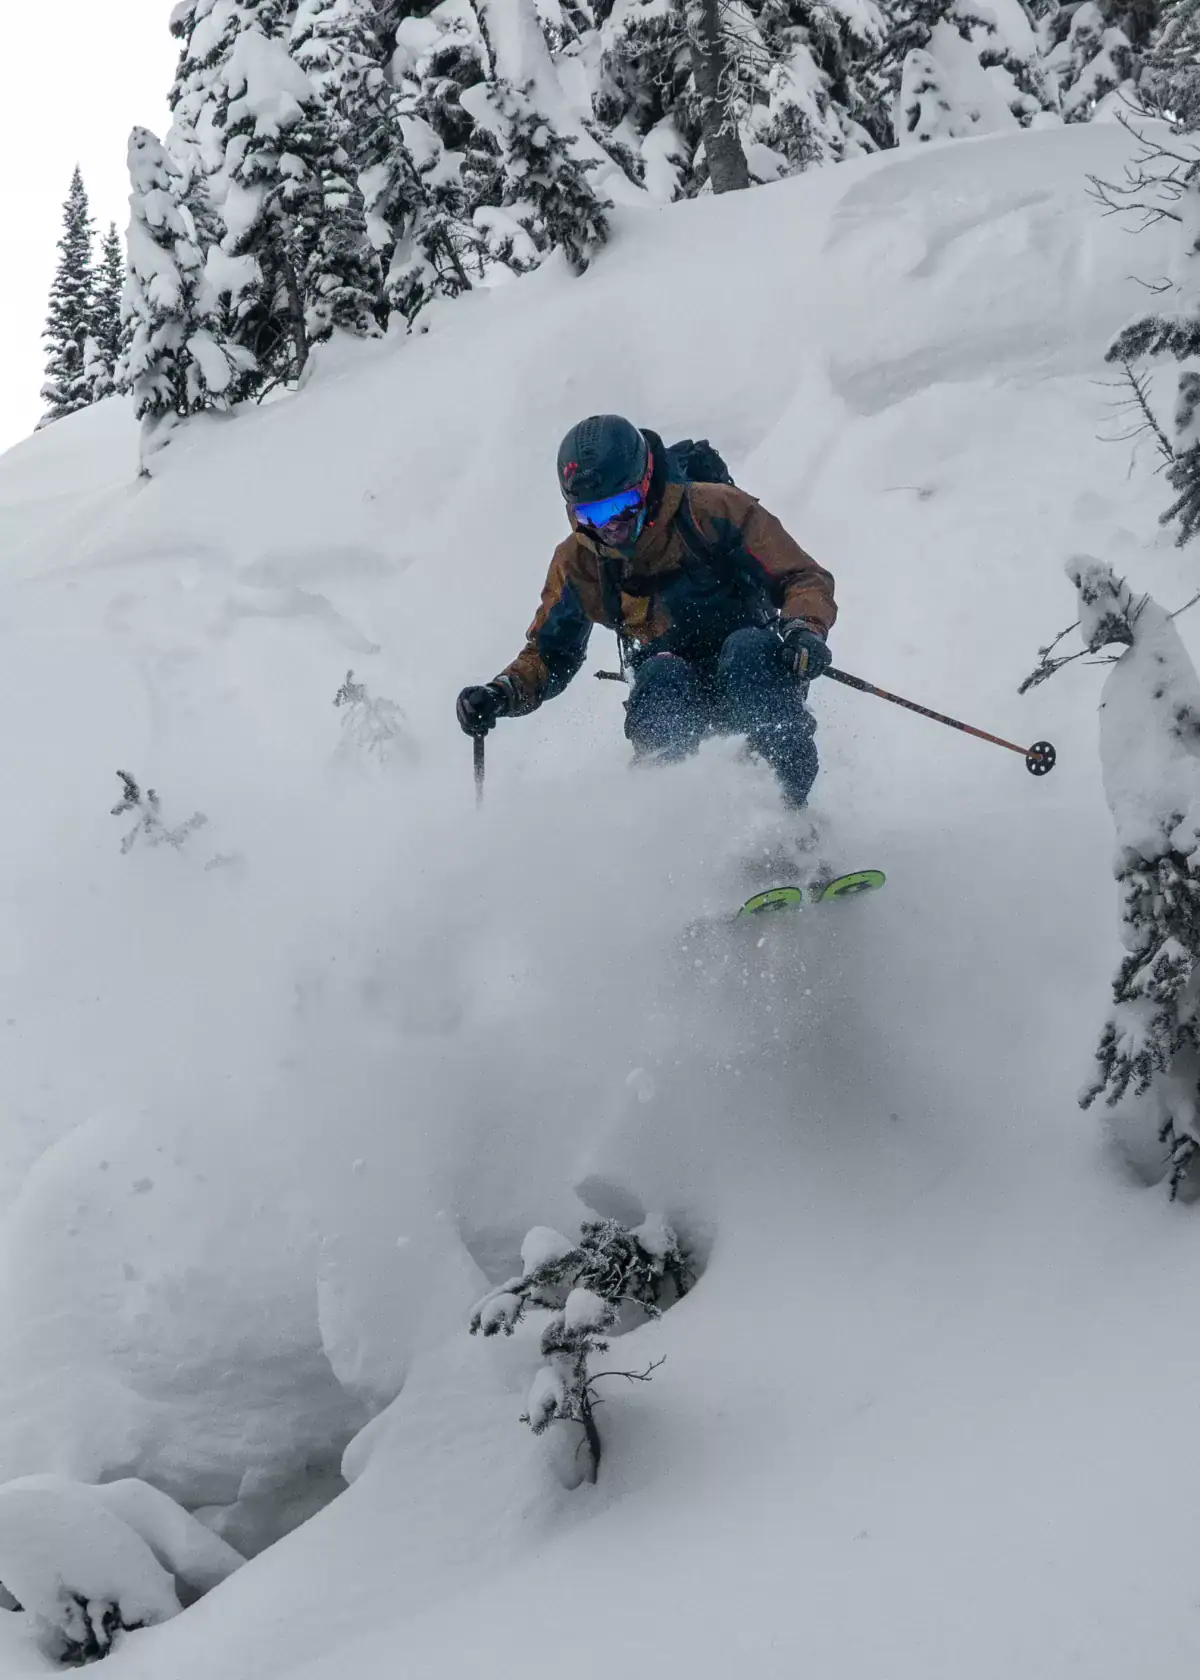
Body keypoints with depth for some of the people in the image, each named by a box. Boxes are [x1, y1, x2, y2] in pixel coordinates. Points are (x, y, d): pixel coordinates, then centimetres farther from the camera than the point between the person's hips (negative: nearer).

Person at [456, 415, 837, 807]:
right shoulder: (578, 562, -2)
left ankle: (795, 809, -32)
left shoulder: (713, 510, -13)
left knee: (747, 648, -35)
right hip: (678, 697, 2)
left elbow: (805, 580, -10)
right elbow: (549, 655, 9)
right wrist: (501, 694, -11)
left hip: (756, 675, -2)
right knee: (659, 674, -32)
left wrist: (804, 630, -32)